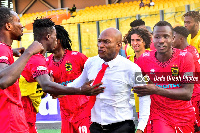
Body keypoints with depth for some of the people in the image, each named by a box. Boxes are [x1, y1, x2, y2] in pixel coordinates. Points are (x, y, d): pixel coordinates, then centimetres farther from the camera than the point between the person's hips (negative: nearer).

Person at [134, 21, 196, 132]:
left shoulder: (185, 57, -10)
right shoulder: (144, 59, -5)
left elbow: (188, 94, -18)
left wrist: (157, 90, -28)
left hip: (184, 116, 1)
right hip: (159, 117, -1)